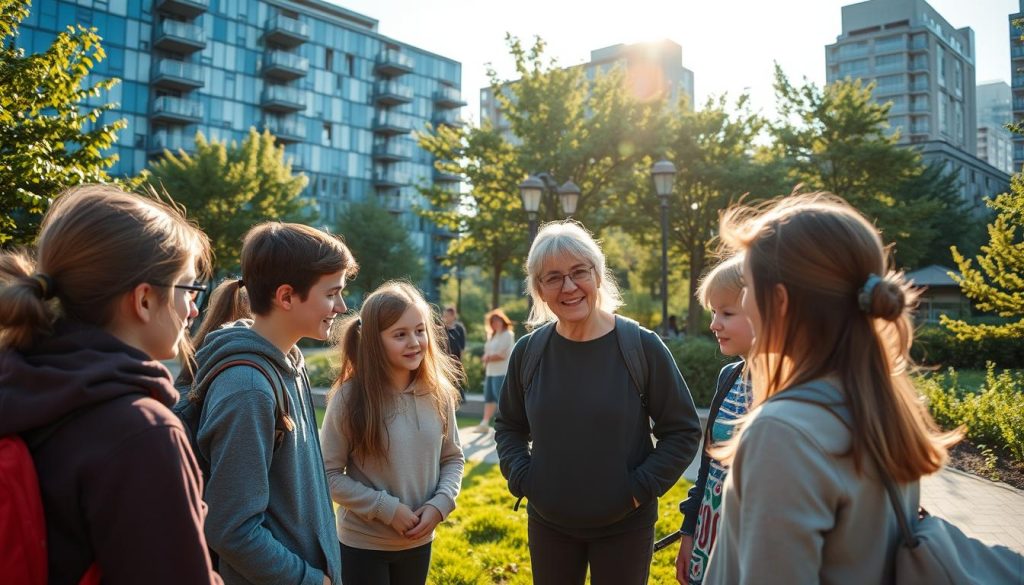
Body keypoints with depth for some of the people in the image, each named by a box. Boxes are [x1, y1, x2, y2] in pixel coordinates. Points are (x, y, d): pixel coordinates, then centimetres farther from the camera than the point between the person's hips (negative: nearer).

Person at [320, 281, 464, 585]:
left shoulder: (438, 393, -6)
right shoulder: (349, 397, -15)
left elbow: (453, 458, 4)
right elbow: (329, 474, -12)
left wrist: (439, 504, -12)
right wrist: (386, 508, -18)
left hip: (419, 541, 4)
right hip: (363, 544, -3)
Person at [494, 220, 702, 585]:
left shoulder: (642, 346, -12)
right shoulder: (528, 351, -4)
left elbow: (684, 430, -5)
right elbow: (508, 426, 10)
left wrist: (642, 487, -12)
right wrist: (520, 478, -4)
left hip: (625, 527, -2)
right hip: (548, 524, 2)